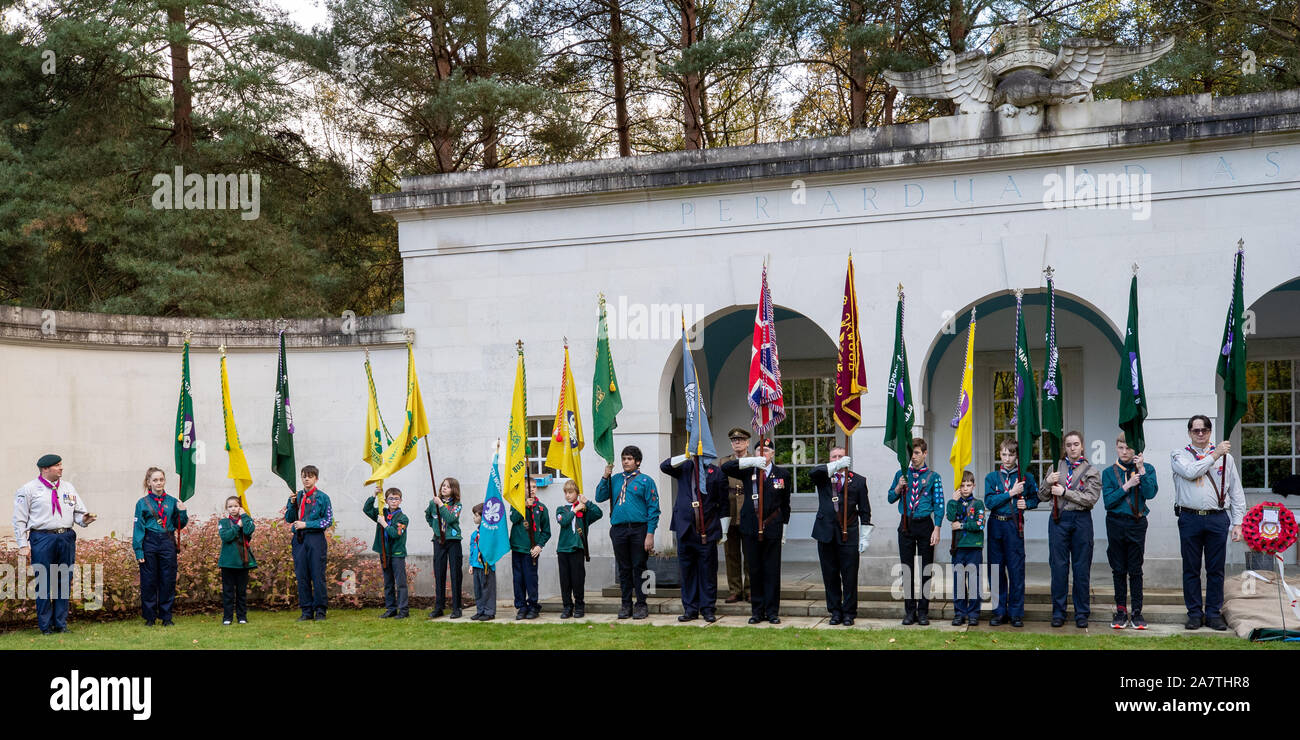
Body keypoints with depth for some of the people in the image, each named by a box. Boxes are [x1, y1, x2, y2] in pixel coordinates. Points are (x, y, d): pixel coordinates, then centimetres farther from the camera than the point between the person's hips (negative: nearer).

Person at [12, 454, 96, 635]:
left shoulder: (69, 488, 14)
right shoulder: (29, 489, 0)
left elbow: (78, 511, 15)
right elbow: (20, 519, 0)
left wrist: (83, 519, -8)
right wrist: (23, 544, -6)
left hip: (66, 538, 4)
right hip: (42, 538, -4)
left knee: (65, 581, 6)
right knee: (43, 582, -2)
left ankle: (61, 623, 15)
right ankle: (45, 625, 8)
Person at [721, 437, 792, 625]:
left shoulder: (782, 474, 6)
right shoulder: (748, 471, 5)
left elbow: (785, 504, 11)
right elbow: (725, 468, -11)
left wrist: (784, 528, 7)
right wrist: (751, 461, -20)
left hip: (772, 529, 0)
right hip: (750, 528, 0)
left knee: (772, 571, 1)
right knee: (754, 570, 5)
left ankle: (772, 611, 10)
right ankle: (757, 611, 14)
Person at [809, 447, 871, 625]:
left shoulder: (858, 481, 8)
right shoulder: (823, 477, 10)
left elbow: (864, 511, 6)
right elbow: (813, 472, -16)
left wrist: (864, 538, 0)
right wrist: (836, 466, -28)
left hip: (848, 535, -1)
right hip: (826, 533, 1)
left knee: (849, 576, -1)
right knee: (830, 576, 7)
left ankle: (849, 613, 9)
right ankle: (835, 612, 18)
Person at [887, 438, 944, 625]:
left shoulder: (933, 477, 1)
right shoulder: (901, 474, 8)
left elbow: (939, 505, -1)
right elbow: (891, 499, 12)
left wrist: (937, 530, -9)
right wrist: (898, 488, -8)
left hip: (925, 525, -2)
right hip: (906, 524, 2)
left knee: (925, 569, 3)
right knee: (907, 569, 4)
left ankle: (923, 612, 10)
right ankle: (909, 611, 11)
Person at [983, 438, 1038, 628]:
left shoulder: (1026, 477, 5)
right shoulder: (992, 477, 6)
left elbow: (1035, 498, 14)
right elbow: (989, 502, -6)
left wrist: (1026, 504, -6)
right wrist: (1011, 493, -12)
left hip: (1015, 525, -1)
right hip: (995, 525, 2)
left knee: (1016, 569, -2)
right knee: (996, 568, 5)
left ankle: (1016, 612, 6)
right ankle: (999, 611, 14)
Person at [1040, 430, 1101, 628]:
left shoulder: (1091, 471, 4)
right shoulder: (1056, 467, 10)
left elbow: (1091, 499, -9)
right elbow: (1042, 497, 10)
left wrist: (1064, 492, -13)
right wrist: (1047, 482, -9)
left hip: (1081, 520, -1)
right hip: (1058, 519, 1)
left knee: (1082, 568, 2)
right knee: (1059, 567, 1)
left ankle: (1082, 614, 11)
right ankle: (1058, 613, 9)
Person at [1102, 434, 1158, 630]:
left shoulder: (1146, 469, 4)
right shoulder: (1109, 473, 5)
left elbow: (1150, 493, -12)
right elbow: (1108, 501, -5)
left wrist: (1141, 470, -16)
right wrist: (1127, 486, -12)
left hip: (1137, 524, -1)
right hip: (1116, 523, 1)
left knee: (1135, 570, 2)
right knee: (1119, 569, 6)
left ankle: (1137, 612, 9)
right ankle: (1121, 610, 14)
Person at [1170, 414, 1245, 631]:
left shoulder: (1225, 456, 12)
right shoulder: (1179, 455, 9)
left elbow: (1236, 492, 10)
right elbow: (1190, 472, -13)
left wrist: (1237, 523, 3)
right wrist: (1214, 454, -9)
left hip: (1217, 518, 1)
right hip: (1190, 518, -1)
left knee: (1216, 569, 4)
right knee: (1191, 569, 4)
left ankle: (1213, 614, 13)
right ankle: (1195, 614, 12)